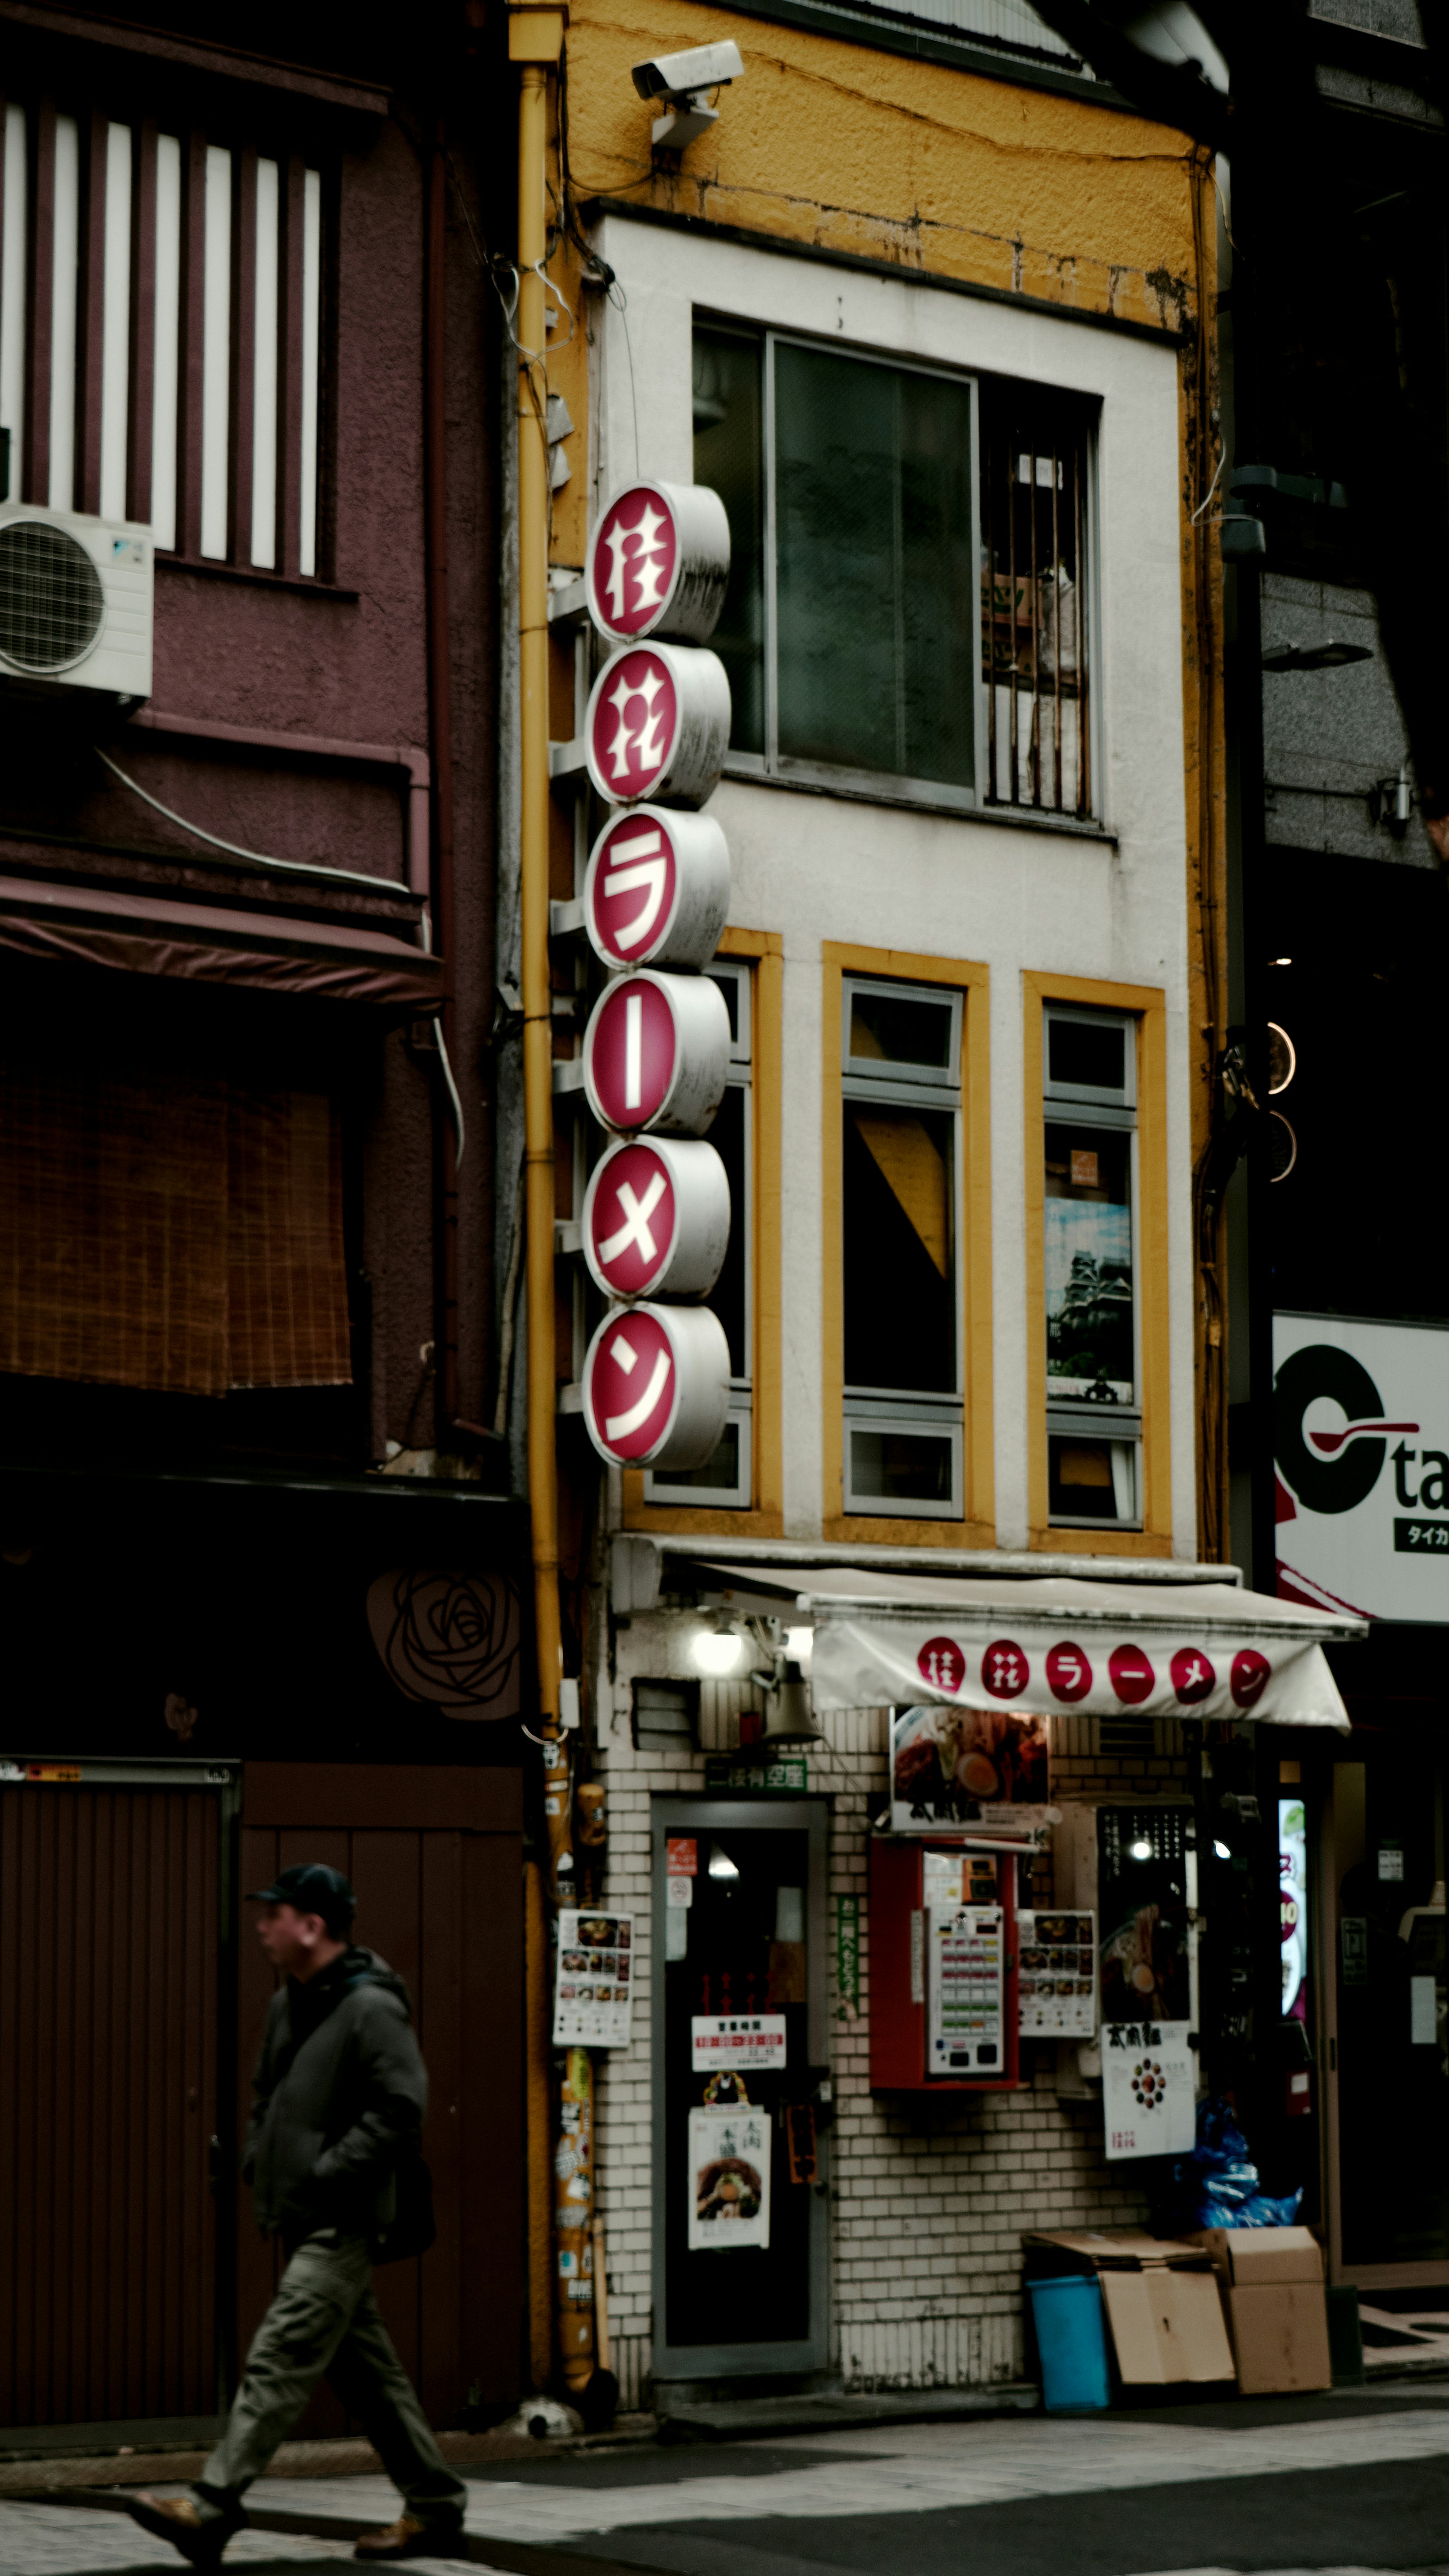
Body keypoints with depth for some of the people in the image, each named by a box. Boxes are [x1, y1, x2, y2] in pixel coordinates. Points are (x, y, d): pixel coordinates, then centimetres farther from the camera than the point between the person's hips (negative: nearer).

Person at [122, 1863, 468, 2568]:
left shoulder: (371, 2009, -14)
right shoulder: (290, 2004, 14)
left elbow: (399, 2112, -20)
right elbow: (267, 2096, 27)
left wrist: (324, 2175, -20)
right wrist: (258, 2165, 11)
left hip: (340, 2225, -9)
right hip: (304, 2221, 10)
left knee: (279, 2362, -13)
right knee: (367, 2371, 12)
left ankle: (213, 2505, -16)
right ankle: (434, 2509, 19)